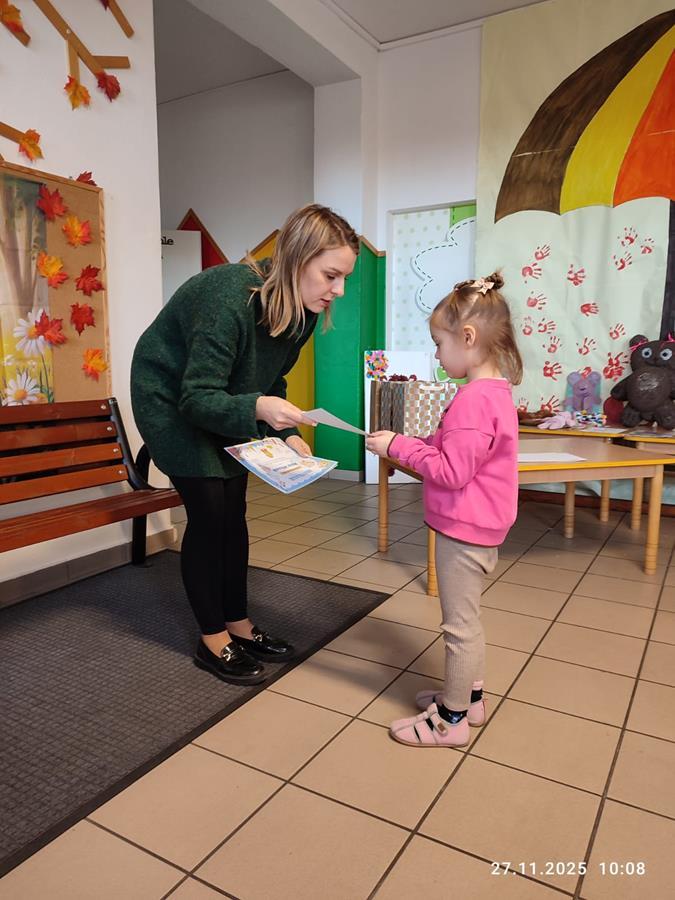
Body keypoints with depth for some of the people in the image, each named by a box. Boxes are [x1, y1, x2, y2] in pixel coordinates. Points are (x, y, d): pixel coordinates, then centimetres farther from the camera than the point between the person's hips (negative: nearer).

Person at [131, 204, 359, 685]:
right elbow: (196, 398, -33)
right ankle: (213, 641, 8)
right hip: (169, 399, -7)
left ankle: (239, 624, 21)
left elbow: (272, 383, 3)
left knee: (233, 511, 7)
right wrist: (257, 408, -51)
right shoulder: (231, 296, -34)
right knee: (209, 513, -8)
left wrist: (287, 433, -12)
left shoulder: (302, 310, -10)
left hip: (221, 403, 7)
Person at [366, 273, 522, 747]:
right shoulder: (494, 391, 8)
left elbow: (451, 471, -25)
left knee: (460, 624, 5)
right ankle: (469, 695, 40)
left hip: (464, 530, -10)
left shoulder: (476, 399, -25)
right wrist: (408, 444, 4)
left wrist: (398, 447, -17)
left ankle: (450, 719, 22)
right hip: (474, 527, 10)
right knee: (466, 619, 23)